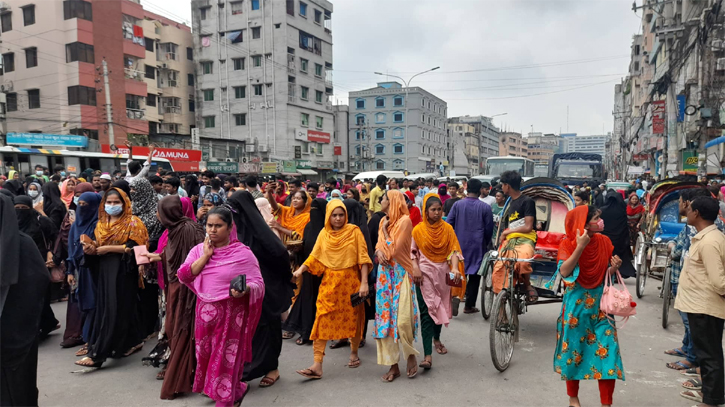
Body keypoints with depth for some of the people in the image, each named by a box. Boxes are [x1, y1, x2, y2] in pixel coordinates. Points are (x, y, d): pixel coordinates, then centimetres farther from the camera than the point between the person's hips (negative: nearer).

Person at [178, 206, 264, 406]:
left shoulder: (243, 253, -11)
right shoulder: (198, 249, 3)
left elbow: (258, 284, -13)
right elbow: (183, 276, -7)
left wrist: (244, 289, -35)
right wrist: (205, 256, -13)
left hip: (231, 315, -5)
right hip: (205, 313, 5)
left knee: (225, 359, 3)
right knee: (207, 356, 16)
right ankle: (236, 389, 40)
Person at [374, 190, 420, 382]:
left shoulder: (405, 220, -10)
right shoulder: (384, 221, 12)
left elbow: (393, 250, -15)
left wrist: (385, 230, -5)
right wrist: (379, 252, -7)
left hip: (401, 273, -7)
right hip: (385, 273, 7)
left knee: (403, 320, -12)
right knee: (385, 319, 4)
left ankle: (411, 355, 17)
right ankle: (393, 365, 14)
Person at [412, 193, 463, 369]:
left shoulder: (447, 228, 2)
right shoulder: (418, 230, -3)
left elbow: (453, 250, -4)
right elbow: (412, 252, 1)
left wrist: (455, 268, -19)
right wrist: (415, 268, -14)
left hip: (443, 274, 3)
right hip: (425, 274, -3)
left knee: (441, 308, 17)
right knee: (426, 312, -10)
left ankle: (436, 338, 44)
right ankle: (428, 355, -12)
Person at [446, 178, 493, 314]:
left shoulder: (458, 204, -4)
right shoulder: (485, 207, -7)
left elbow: (448, 224, -3)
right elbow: (489, 228, -1)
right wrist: (485, 243, 15)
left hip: (460, 244, 2)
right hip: (478, 246, -1)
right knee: (474, 275, 9)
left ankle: (457, 294, -9)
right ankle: (469, 306, 14)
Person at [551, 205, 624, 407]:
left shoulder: (604, 241, 1)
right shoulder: (567, 244, -11)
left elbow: (607, 272, 11)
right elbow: (564, 272, -25)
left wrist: (614, 267, -12)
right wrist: (580, 246, -28)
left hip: (600, 305, 3)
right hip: (576, 306, -3)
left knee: (607, 351, -2)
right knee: (574, 350, 8)